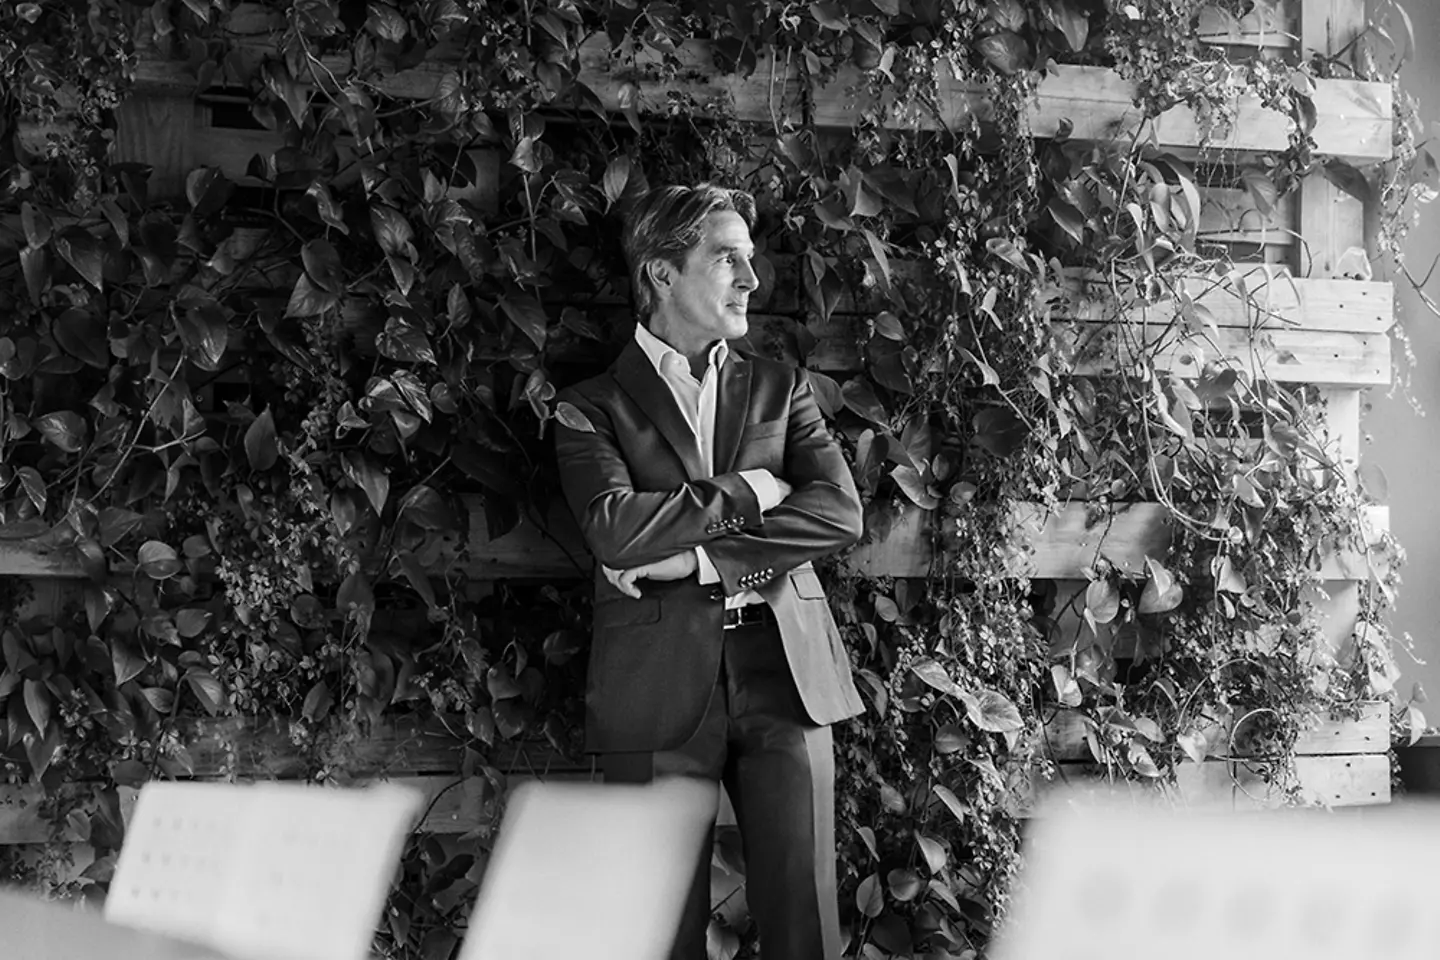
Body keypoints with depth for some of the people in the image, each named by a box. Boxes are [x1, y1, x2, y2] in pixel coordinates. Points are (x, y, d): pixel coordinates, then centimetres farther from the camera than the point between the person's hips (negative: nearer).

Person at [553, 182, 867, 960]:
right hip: (659, 686, -2)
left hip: (784, 671, 2)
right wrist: (746, 491, -7)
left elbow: (841, 513, -1)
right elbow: (614, 529, -13)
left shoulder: (780, 388, 15)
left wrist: (698, 556, -9)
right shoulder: (595, 405, 6)